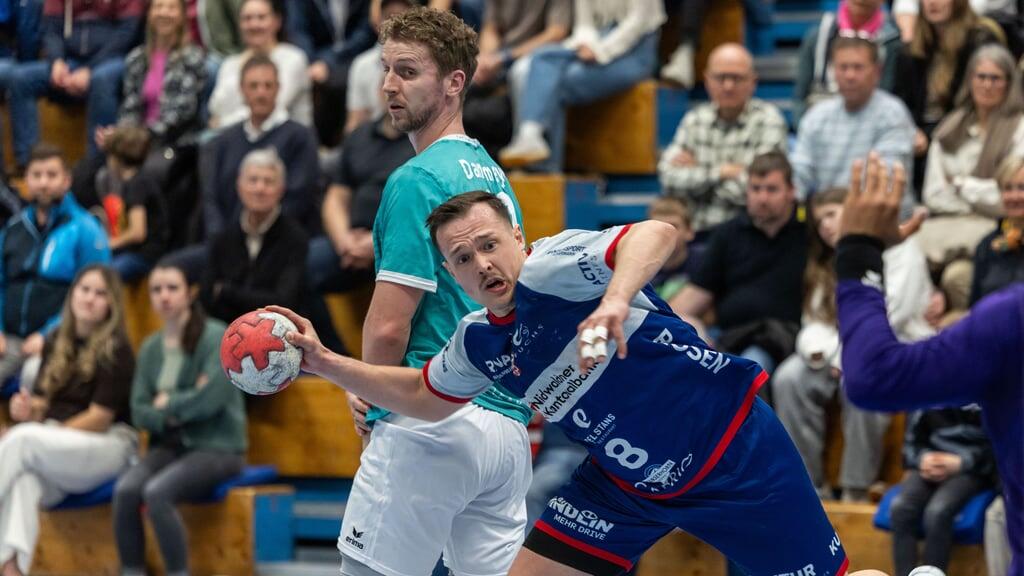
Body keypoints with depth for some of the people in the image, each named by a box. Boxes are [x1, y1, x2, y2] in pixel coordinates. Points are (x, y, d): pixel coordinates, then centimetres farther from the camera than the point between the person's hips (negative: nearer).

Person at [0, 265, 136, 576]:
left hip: (109, 446, -5)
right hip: (57, 446, 5)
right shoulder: (55, 343, 14)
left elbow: (99, 418, -10)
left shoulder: (116, 350, -5)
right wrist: (29, 410, -10)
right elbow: (42, 400, 14)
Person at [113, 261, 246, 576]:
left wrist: (168, 403, -3)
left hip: (217, 447, -5)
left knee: (156, 492, -30)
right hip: (170, 445, 5)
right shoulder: (150, 348, 9)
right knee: (125, 489, -24)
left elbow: (211, 398, -18)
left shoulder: (216, 337, -8)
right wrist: (170, 417, -15)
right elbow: (140, 411, 5)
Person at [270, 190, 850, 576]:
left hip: (732, 448, -7)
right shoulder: (478, 343, 2)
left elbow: (656, 234, -38)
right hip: (627, 484, 7)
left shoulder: (549, 266, -21)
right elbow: (425, 396, 22)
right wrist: (326, 362, 13)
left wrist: (613, 302, -56)